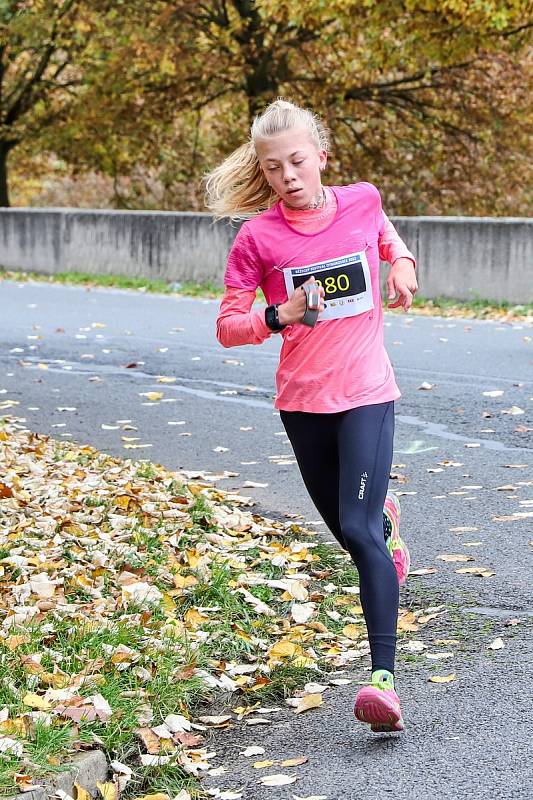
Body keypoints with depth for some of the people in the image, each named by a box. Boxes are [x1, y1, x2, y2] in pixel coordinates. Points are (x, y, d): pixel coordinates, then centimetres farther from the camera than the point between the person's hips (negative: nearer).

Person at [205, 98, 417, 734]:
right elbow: (227, 325, -6)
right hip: (303, 401, 1)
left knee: (359, 530, -15)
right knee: (346, 529, 16)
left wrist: (402, 264, 1)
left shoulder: (362, 201, -2)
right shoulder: (257, 237, -8)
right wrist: (279, 317, -24)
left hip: (367, 394, -1)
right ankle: (384, 516, 54)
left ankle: (384, 676, -17)